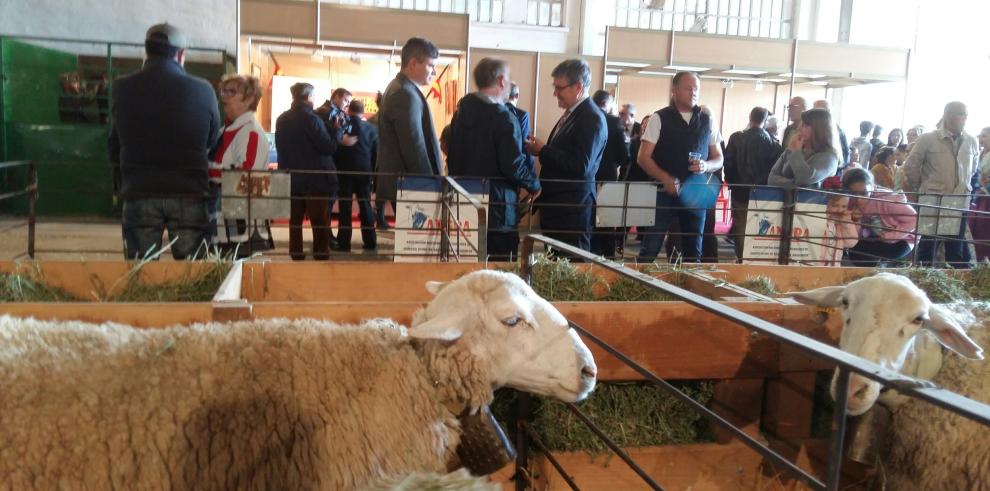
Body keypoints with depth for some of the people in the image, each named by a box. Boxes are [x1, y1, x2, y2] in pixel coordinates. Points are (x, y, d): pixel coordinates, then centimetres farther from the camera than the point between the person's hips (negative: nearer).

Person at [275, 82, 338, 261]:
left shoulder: (281, 120, 7)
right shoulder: (311, 119, -15)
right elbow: (329, 147, -16)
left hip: (291, 178, 6)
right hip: (315, 179, -6)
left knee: (295, 220, 11)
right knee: (320, 222, -1)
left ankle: (296, 256, 14)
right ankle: (321, 256, -2)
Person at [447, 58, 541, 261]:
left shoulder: (461, 112, 8)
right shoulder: (504, 117, -14)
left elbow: (452, 155, 12)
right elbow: (514, 165, -19)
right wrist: (534, 185, -2)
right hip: (497, 207, -8)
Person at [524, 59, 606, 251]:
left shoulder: (592, 119, -15)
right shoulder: (571, 113, 13)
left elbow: (581, 166, -24)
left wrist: (543, 151, -17)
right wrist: (541, 150, 5)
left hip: (572, 209, -9)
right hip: (556, 204, 9)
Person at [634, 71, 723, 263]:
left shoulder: (706, 121, 10)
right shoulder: (660, 118, 0)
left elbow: (719, 159, 14)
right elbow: (643, 157, -4)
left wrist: (706, 166, -9)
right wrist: (665, 179, -19)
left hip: (696, 194, 3)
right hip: (664, 192, -3)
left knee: (693, 251, 9)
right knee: (650, 249, -1)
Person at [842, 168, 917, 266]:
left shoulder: (887, 199, -28)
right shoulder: (852, 205, -12)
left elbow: (913, 219, -24)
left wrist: (889, 236, -26)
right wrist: (855, 221, -29)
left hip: (900, 241, -6)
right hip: (875, 240, 6)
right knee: (853, 251, -17)